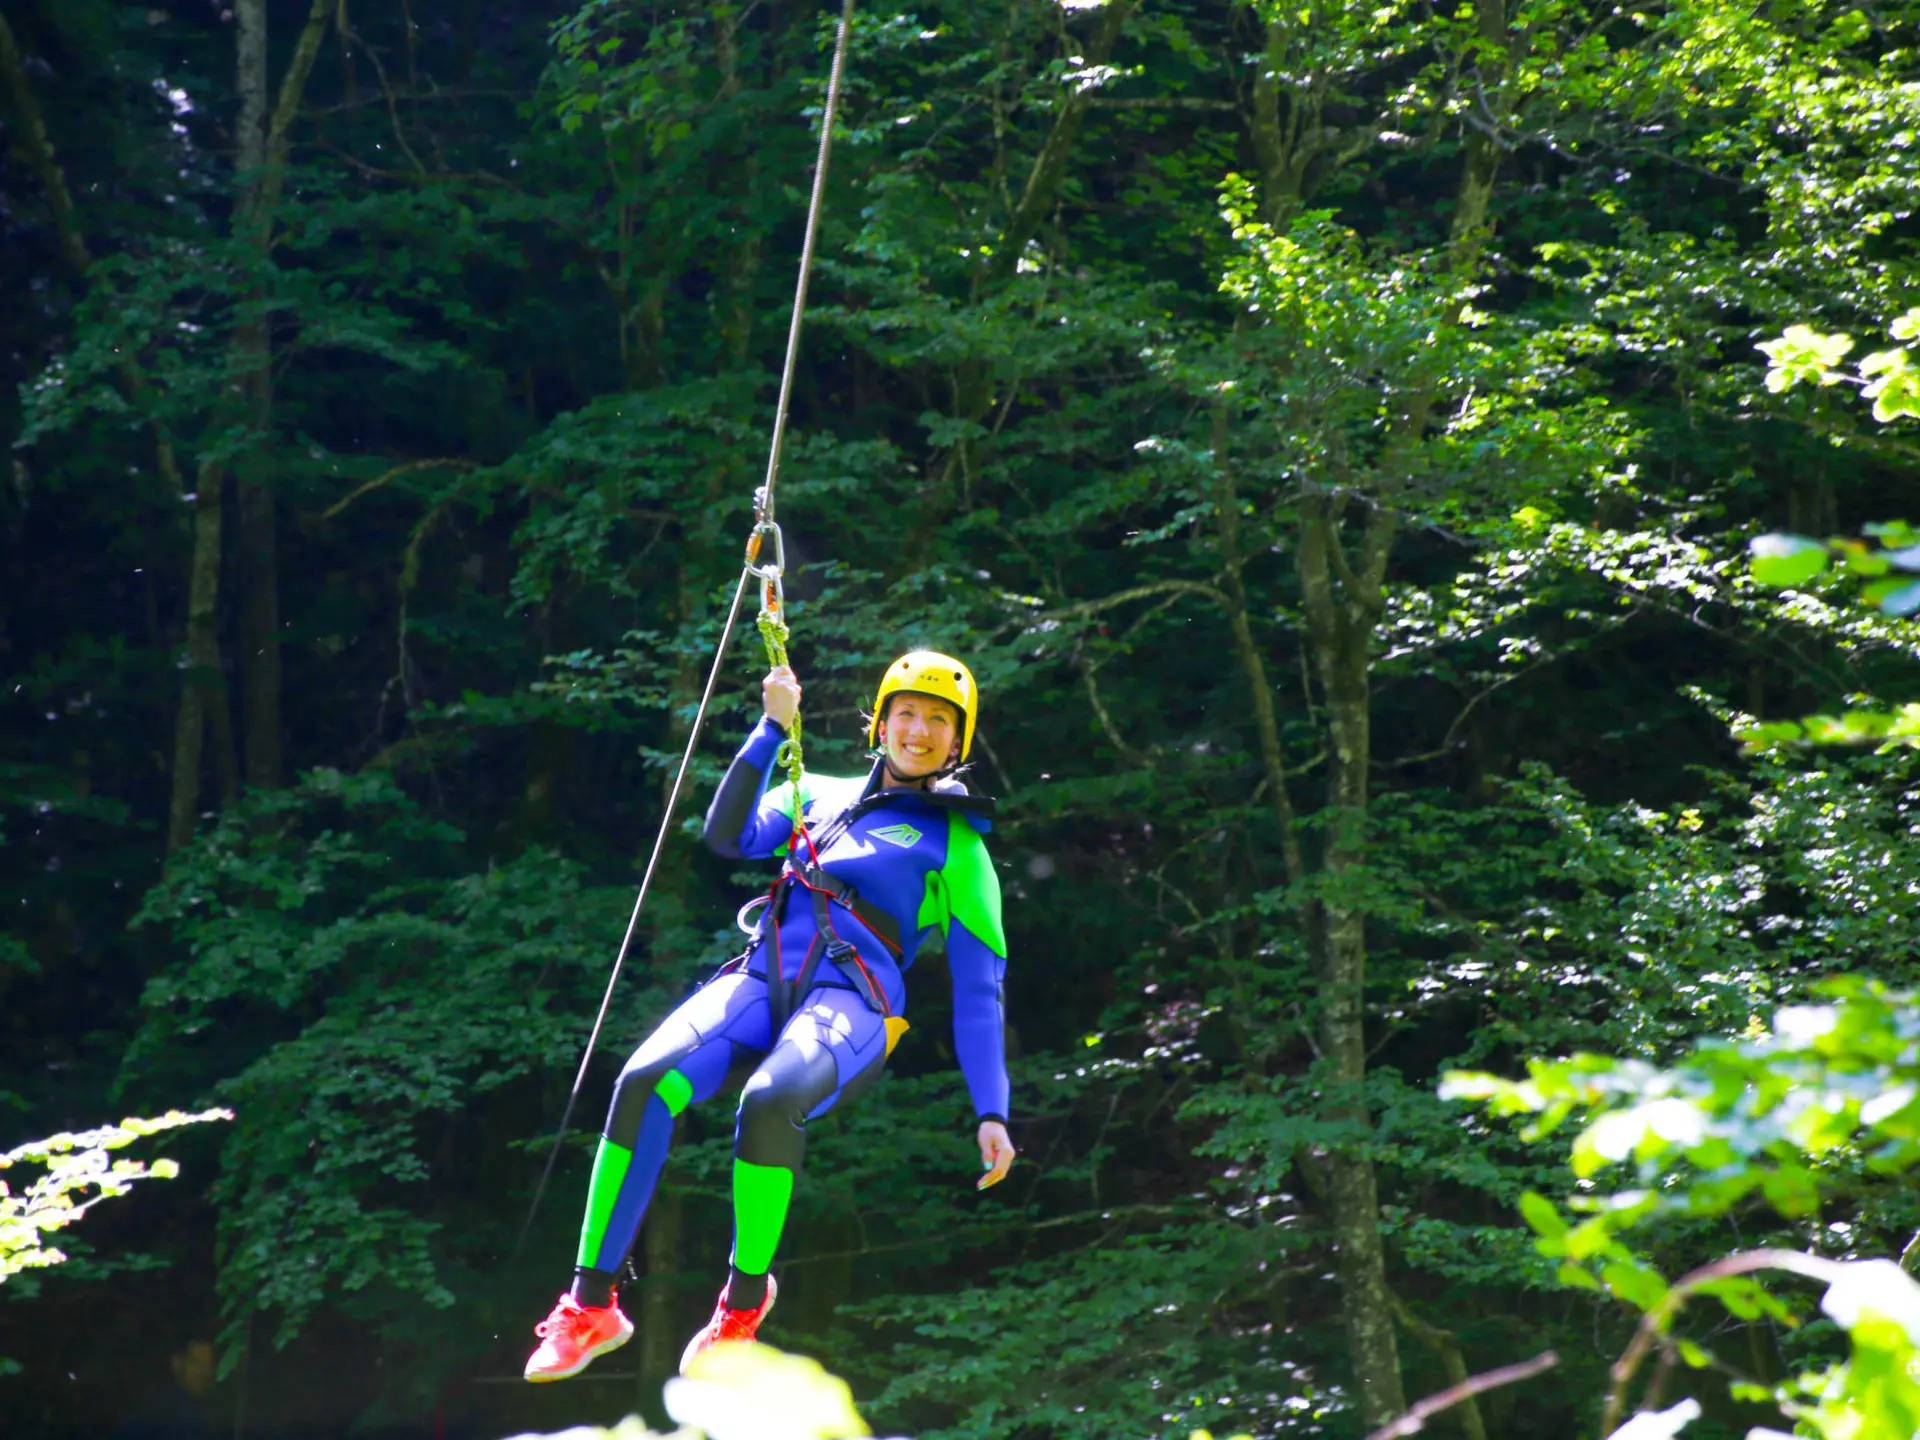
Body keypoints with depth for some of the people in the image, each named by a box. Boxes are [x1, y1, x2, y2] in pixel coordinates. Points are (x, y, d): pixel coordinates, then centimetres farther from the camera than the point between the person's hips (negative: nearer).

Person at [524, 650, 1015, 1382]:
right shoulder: (818, 795, 25)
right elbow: (730, 835, 7)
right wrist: (773, 729, -1)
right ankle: (592, 1305, -21)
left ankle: (745, 1300, -15)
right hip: (762, 979, 3)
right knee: (644, 1082, -27)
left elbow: (979, 992, 9)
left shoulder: (959, 849, 15)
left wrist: (991, 1114, -1)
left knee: (769, 1102, -37)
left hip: (851, 1001, -3)